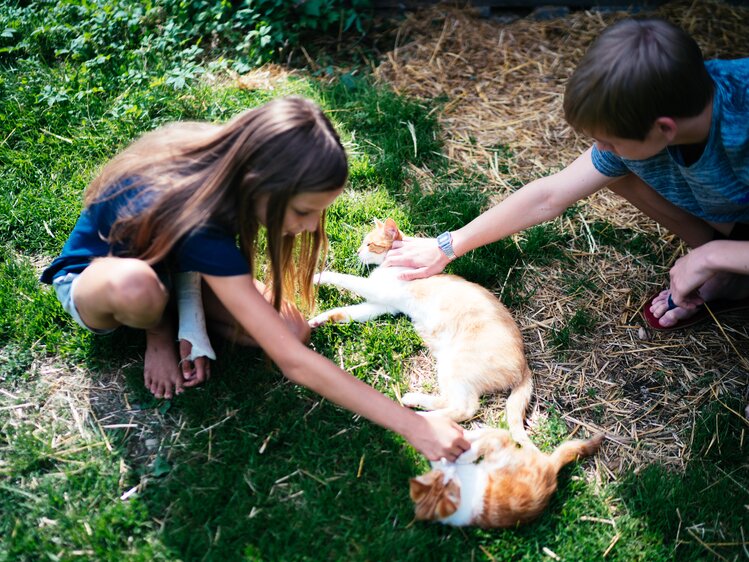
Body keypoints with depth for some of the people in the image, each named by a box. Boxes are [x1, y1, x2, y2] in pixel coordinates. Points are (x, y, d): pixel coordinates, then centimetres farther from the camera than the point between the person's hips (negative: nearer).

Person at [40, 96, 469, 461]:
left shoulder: (228, 163, -24)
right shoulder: (200, 222, -43)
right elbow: (293, 362, -44)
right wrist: (412, 425, -42)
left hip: (170, 267, 5)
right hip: (91, 276, -5)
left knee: (293, 330, -17)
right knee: (135, 286, -44)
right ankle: (157, 331, -6)